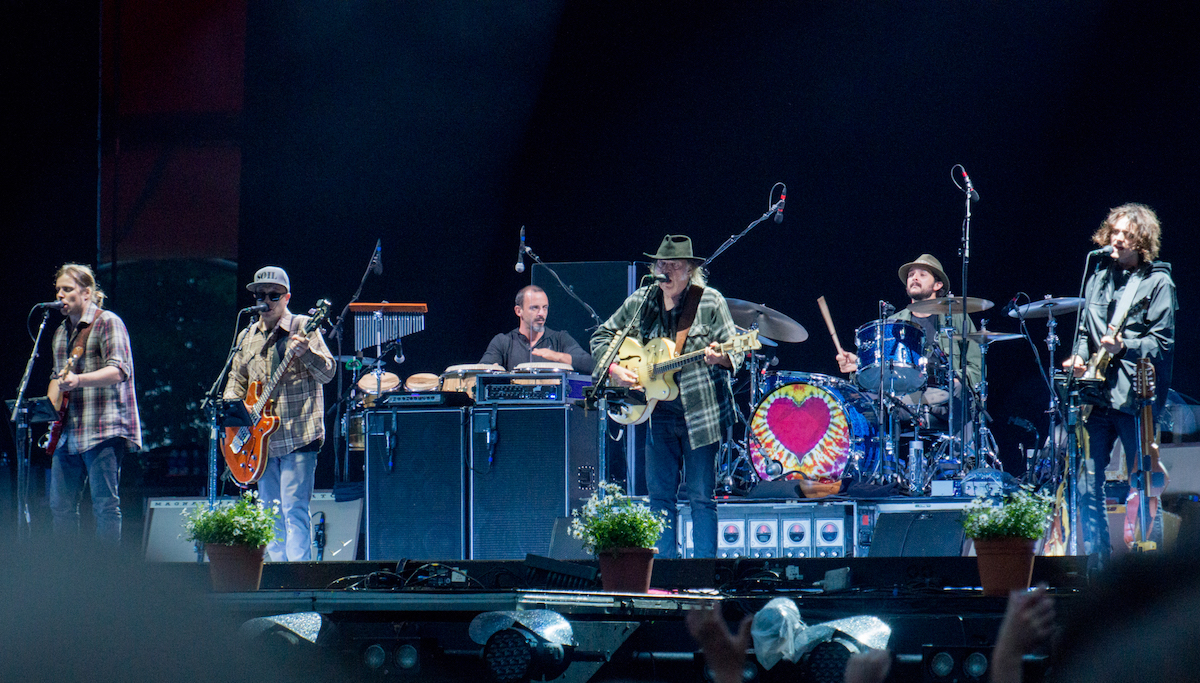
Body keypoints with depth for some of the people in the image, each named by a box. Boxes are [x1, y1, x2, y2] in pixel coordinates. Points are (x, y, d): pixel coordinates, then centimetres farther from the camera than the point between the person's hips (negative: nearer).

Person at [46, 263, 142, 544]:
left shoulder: (107, 323, -6)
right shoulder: (62, 332, 20)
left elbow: (119, 371, -18)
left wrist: (78, 380, -32)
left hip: (102, 431, -8)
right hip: (68, 433, 8)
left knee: (104, 505, -8)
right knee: (60, 505, 7)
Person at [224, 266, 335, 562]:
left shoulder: (302, 327, -3)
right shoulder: (247, 337, 15)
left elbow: (327, 372, -13)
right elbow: (237, 379, 25)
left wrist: (305, 353, -32)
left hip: (298, 436, -7)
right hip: (262, 439, 7)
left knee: (294, 510, -13)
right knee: (271, 515, 8)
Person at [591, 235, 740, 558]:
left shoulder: (710, 301, -5)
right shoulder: (640, 301, 6)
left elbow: (734, 351, -7)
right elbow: (602, 336, 14)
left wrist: (719, 358, -29)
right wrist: (614, 369, -3)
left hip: (701, 411, -4)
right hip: (658, 412, 4)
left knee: (701, 497, -4)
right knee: (659, 495, 5)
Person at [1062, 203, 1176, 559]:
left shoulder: (1158, 282, -2)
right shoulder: (1098, 276, 15)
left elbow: (1162, 343, -7)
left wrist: (1124, 346, -21)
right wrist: (1080, 357, 5)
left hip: (1135, 394, -5)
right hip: (1097, 394, 5)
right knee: (1087, 479, 4)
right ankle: (1098, 552, 12)